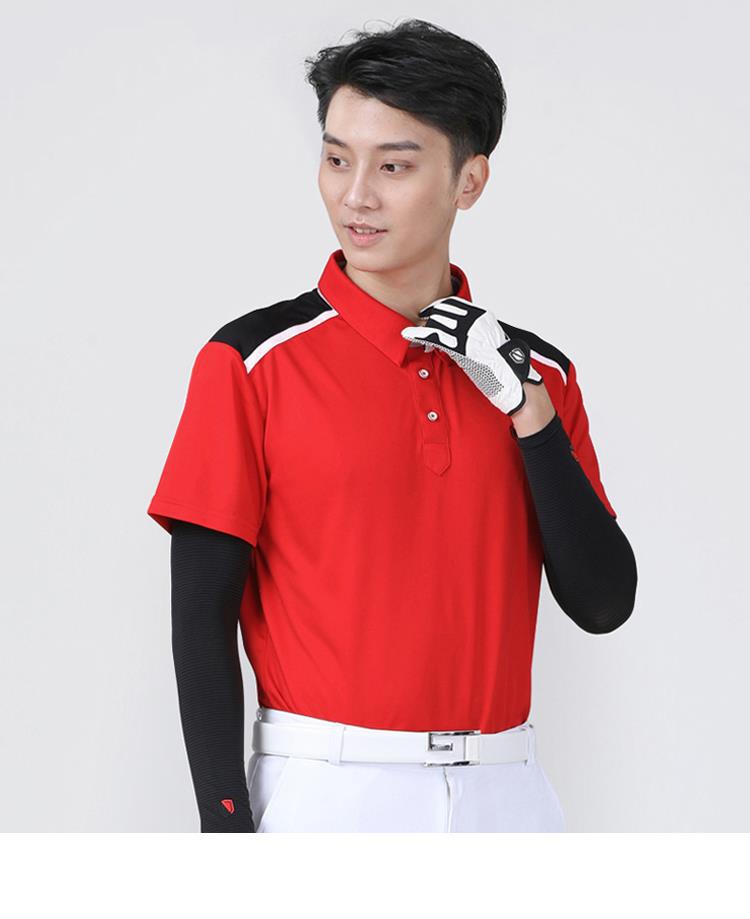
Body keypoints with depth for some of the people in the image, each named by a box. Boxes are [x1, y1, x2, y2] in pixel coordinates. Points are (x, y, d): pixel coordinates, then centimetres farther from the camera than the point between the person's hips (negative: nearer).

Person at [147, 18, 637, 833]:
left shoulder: (536, 374, 8)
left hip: (504, 793, 4)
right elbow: (203, 617, -5)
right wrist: (226, 826, -11)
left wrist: (526, 409, -7)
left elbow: (603, 603, 2)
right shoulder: (254, 361, -3)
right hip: (326, 792, -3)